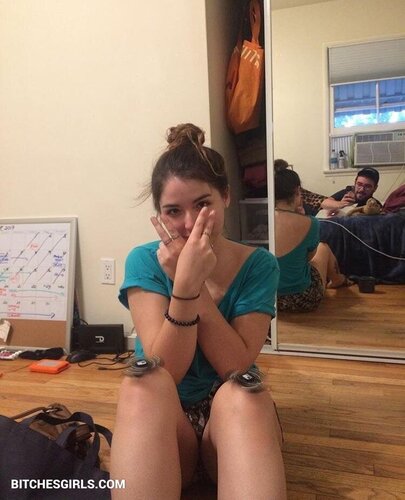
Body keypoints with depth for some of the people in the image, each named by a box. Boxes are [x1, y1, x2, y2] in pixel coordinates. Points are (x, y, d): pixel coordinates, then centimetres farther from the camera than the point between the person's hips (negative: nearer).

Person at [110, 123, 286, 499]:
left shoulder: (258, 265, -7)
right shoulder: (144, 261, -9)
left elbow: (237, 369, -15)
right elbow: (164, 373, -17)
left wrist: (194, 283, -24)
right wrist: (184, 284, -31)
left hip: (235, 416, 1)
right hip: (160, 420, 0)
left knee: (242, 392, -34)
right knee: (143, 384, -33)